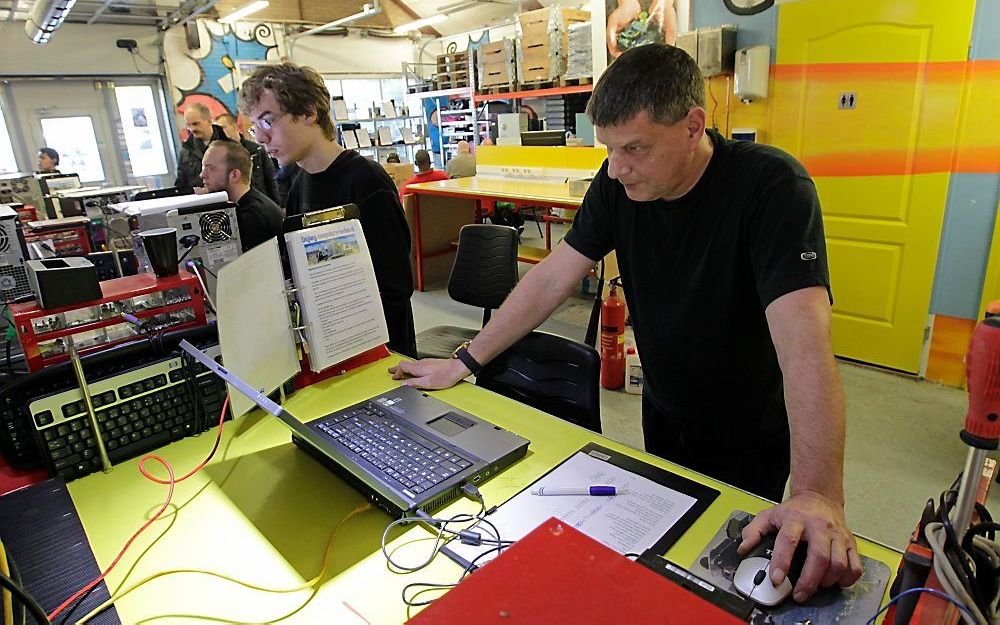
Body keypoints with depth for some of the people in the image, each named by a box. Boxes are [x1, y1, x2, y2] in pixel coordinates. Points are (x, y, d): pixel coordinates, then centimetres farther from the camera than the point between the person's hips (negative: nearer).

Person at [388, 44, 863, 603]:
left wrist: (818, 494, -48)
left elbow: (804, 339, -38)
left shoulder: (773, 188, -28)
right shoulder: (620, 184, -12)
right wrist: (464, 361, -10)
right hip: (664, 414, 5)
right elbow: (553, 278, -9)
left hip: (750, 439, -4)